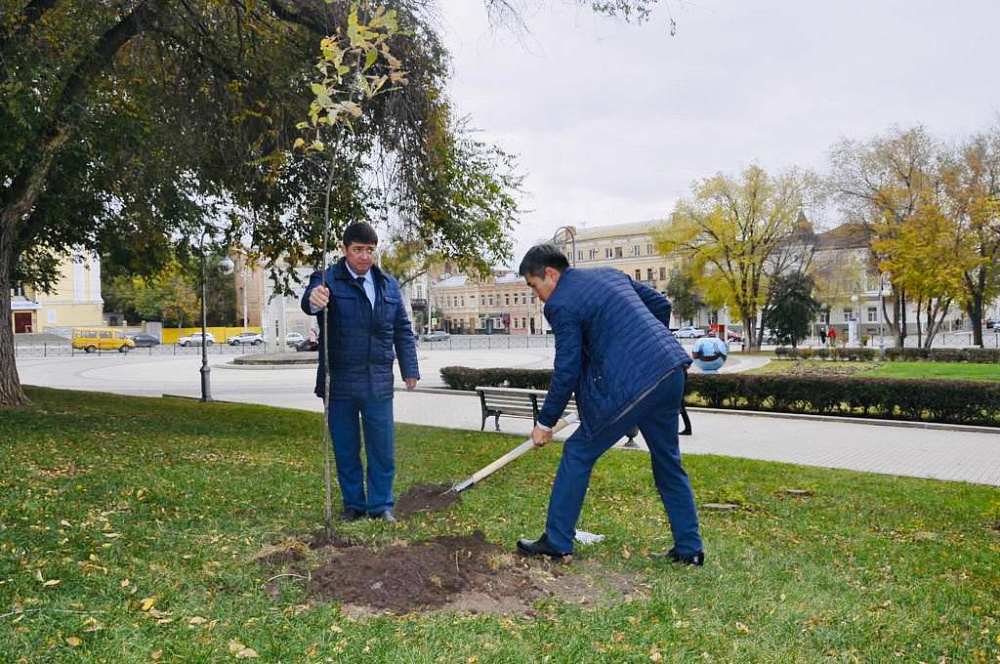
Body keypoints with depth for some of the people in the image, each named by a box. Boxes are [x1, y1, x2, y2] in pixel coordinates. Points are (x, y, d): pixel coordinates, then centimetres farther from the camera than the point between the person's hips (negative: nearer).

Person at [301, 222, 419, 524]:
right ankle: (353, 504, 25)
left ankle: (381, 505, 20)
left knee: (382, 448, 5)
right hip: (340, 382, -2)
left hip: (379, 382, 2)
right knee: (345, 450, 10)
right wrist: (314, 299, -52)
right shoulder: (329, 279, -4)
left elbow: (403, 330, 13)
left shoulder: (389, 284, 9)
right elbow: (310, 299, -28)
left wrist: (410, 370, 7)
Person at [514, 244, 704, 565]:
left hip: (632, 384, -8)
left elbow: (567, 370, -5)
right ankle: (689, 548, 27)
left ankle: (556, 542, 14)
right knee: (668, 462, 20)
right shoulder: (610, 274, 18)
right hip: (671, 372, 9)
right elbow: (661, 305, 22)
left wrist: (545, 422, 4)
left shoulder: (561, 304, -5)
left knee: (578, 454, 6)